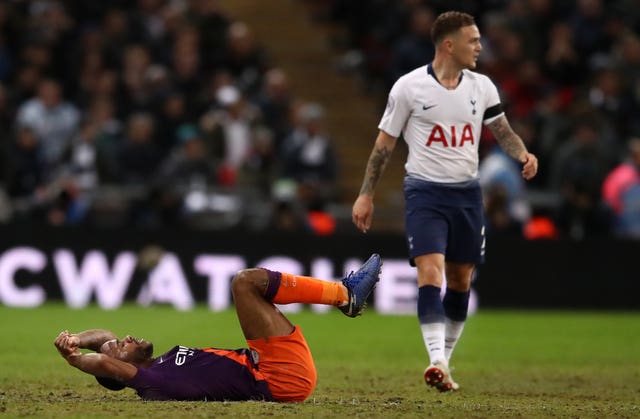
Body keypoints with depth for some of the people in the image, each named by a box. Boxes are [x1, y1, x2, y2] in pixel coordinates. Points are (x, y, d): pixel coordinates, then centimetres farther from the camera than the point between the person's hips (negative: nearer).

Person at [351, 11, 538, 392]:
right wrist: (366, 195, 2)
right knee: (430, 272, -19)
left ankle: (444, 363, 21)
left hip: (467, 192, 4)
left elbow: (502, 131, 11)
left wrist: (523, 154, -12)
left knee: (461, 279, 8)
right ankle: (438, 361, -26)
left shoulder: (482, 87, 4)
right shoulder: (409, 87, -6)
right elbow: (385, 143, 1)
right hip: (425, 192, -4)